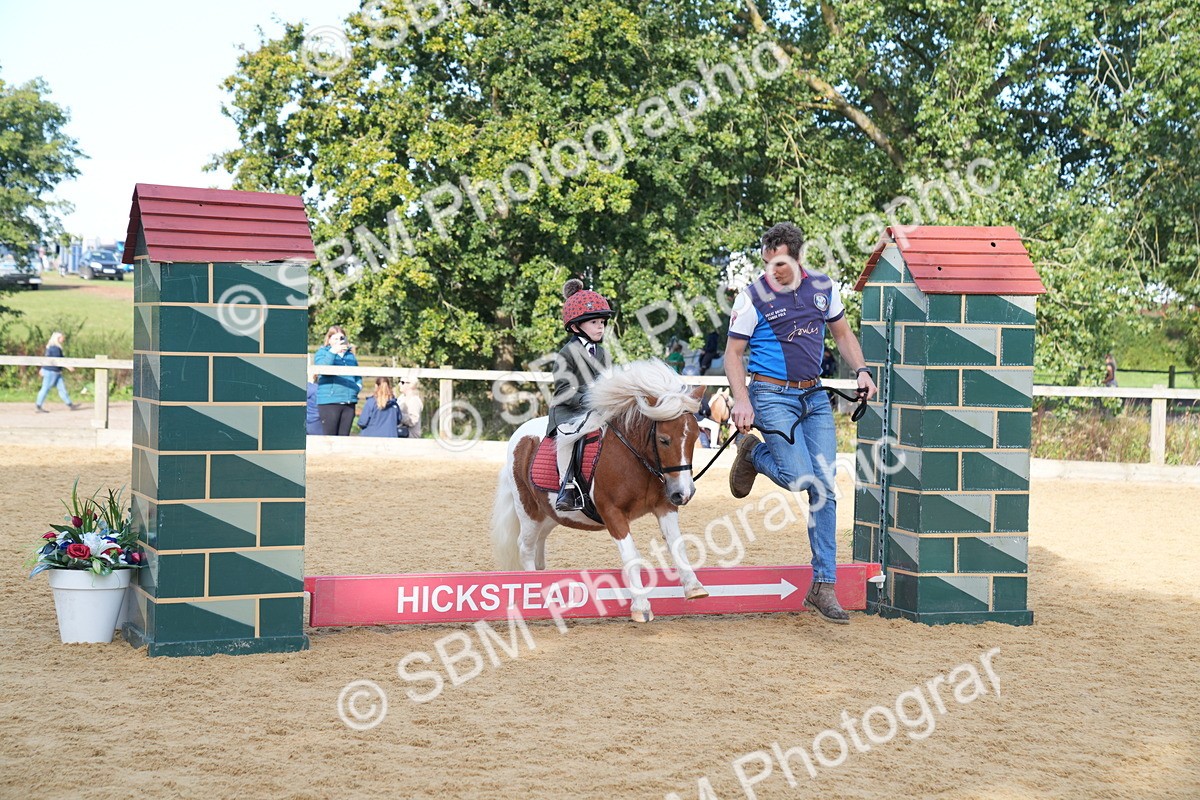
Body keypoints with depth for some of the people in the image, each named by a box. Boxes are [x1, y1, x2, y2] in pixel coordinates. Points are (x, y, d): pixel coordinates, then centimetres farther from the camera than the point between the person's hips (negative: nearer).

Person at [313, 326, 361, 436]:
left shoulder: (350, 355, 20)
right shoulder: (322, 353, 5)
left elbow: (358, 376, 28)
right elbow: (322, 368, -16)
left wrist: (357, 386, 7)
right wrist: (333, 352, -26)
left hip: (349, 402, 5)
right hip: (329, 401, -5)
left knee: (344, 436, 6)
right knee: (330, 439, -7)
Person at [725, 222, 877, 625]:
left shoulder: (823, 287, 4)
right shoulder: (753, 297, -8)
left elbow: (842, 334, 17)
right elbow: (733, 354, -5)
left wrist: (861, 370, -1)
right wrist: (742, 400, -20)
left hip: (815, 397, 5)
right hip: (773, 396, -4)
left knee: (825, 489, -1)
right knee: (800, 478, -20)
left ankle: (823, 587, 4)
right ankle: (753, 453, 14)